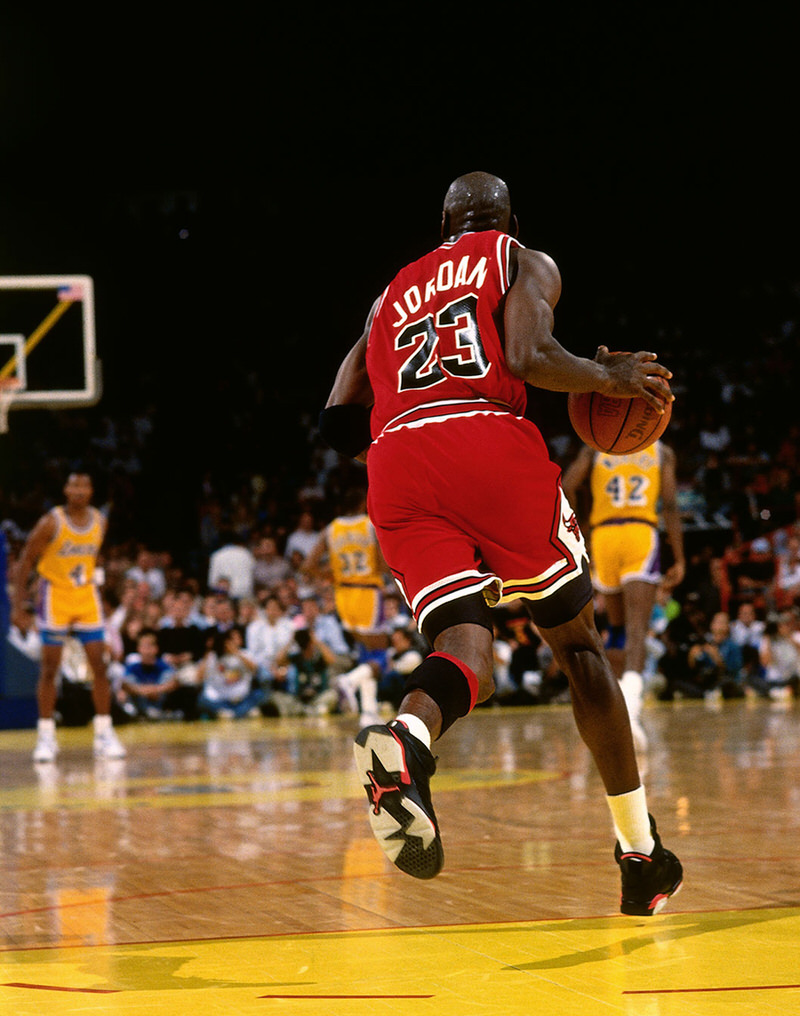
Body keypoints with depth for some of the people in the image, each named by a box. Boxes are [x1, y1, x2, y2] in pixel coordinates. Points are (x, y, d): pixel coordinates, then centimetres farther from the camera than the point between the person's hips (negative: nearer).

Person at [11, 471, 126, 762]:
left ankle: (104, 733, 5)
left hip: (87, 596, 4)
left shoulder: (100, 521, -1)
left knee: (99, 664, -1)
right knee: (49, 667, -2)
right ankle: (46, 736, 5)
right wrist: (18, 604, -12)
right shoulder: (51, 522, -15)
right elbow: (26, 561, -9)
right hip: (54, 595, -4)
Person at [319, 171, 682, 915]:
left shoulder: (394, 293, 32)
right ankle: (641, 853, 17)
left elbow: (338, 427, 24)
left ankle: (404, 743, -43)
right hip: (494, 445, -3)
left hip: (396, 465, 3)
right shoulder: (525, 264, 19)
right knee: (576, 641, 13)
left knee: (465, 646, -4)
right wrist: (610, 378, 14)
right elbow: (528, 357, -3)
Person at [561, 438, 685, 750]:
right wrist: (679, 559, 4)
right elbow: (670, 505, 2)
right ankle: (630, 709, -33)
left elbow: (566, 488, 1)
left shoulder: (595, 448, 12)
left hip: (603, 535, 2)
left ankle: (620, 704, 23)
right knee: (636, 631, -13)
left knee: (617, 629, 21)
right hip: (642, 536, -2)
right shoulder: (661, 452, 11)